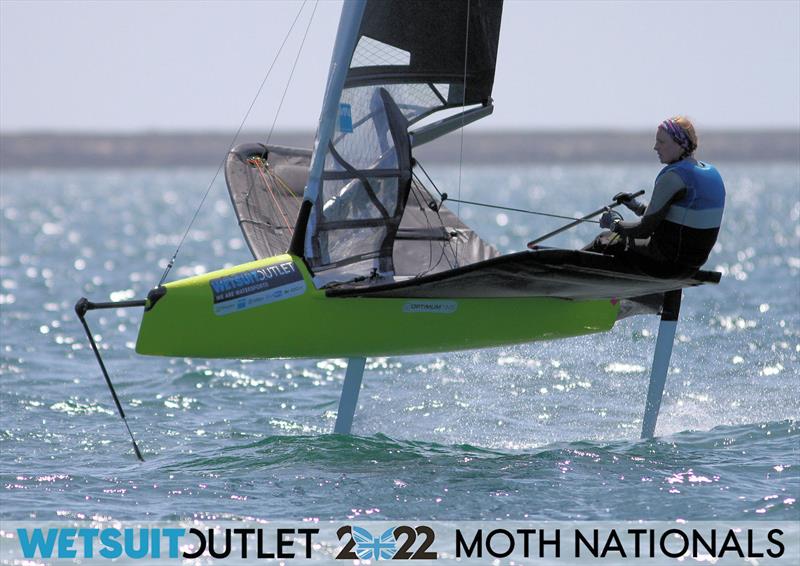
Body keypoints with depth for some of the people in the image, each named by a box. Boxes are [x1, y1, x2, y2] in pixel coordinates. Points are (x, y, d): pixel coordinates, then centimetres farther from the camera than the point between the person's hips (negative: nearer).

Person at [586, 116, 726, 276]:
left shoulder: (673, 177, -22)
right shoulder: (712, 172, 7)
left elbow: (645, 229, -19)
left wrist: (615, 224, 0)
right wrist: (639, 207, 19)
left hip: (668, 262, -9)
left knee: (604, 242, 14)